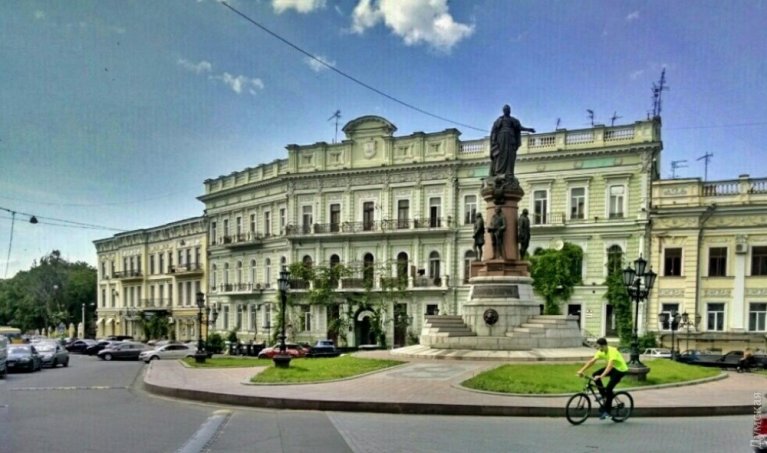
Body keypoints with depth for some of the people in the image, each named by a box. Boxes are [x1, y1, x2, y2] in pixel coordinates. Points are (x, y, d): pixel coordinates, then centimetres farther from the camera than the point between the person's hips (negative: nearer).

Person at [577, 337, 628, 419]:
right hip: (612, 367, 8)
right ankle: (604, 395, 5)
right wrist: (582, 370, -19)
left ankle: (607, 411, -6)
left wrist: (601, 376, -53)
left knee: (608, 389, -20)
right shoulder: (601, 352, -8)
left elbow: (610, 365, -43)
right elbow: (592, 361, -10)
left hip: (620, 370, -8)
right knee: (594, 375, -10)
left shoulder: (612, 351, -31)